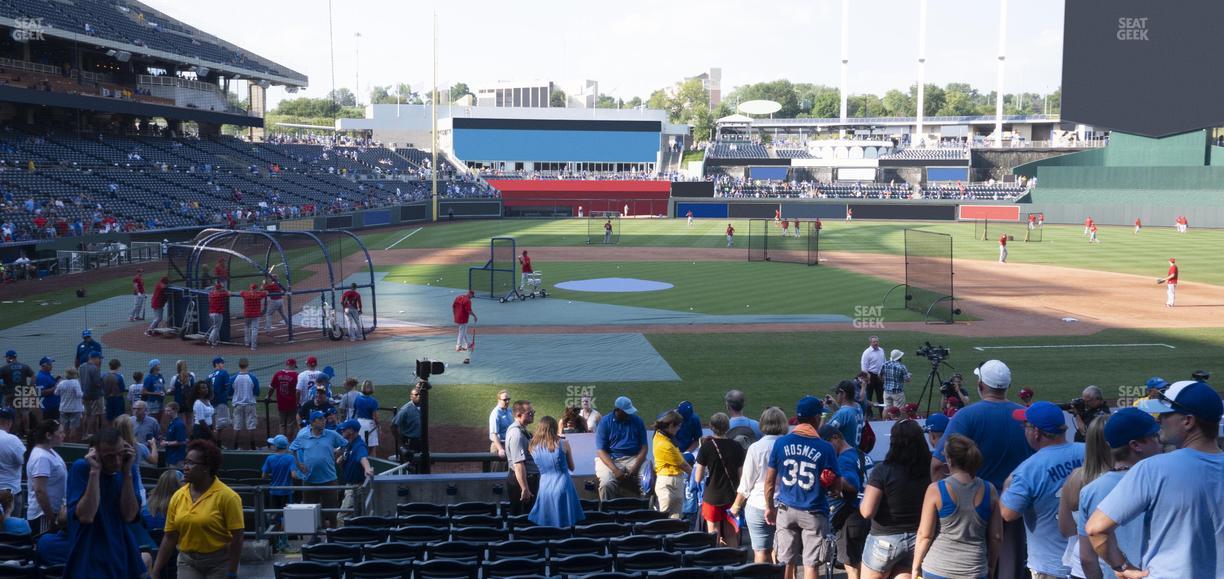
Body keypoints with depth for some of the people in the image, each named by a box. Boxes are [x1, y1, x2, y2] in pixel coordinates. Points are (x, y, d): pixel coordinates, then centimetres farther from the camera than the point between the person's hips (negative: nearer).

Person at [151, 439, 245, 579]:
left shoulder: (226, 496, -13)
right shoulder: (177, 496, 2)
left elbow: (236, 537, -13)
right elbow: (170, 537, 6)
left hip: (219, 563, -4)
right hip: (187, 561, 4)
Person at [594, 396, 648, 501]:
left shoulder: (637, 421, 7)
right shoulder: (605, 423, -1)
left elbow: (644, 446, 5)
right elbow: (600, 450, -6)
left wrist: (636, 467, -13)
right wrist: (615, 470, -21)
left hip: (633, 458, 2)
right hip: (609, 459, -2)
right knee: (607, 484, -31)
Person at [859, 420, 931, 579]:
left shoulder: (883, 471, -18)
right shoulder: (930, 470, -8)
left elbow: (867, 512, -19)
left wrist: (863, 498, 1)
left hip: (885, 539, -3)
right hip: (916, 539, 3)